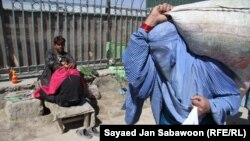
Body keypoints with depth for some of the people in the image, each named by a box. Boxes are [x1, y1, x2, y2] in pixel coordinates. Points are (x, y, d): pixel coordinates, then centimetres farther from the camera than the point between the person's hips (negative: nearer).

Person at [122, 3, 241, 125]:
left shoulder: (203, 63, -21)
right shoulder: (153, 63, -16)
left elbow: (233, 96, -10)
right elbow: (132, 62, -37)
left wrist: (210, 106, -28)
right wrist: (150, 21, -35)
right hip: (166, 120, 2)